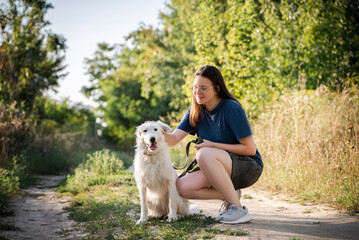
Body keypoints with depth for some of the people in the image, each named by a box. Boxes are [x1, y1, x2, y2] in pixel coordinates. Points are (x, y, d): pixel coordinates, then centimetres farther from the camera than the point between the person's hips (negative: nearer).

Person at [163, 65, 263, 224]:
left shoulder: (231, 108, -17)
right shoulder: (195, 112, 2)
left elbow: (250, 149, -18)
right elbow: (174, 139, -8)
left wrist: (212, 145, -20)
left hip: (248, 168, -7)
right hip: (223, 170, 7)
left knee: (204, 154, -33)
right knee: (182, 187, -13)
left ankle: (238, 209, -24)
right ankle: (230, 195, 3)